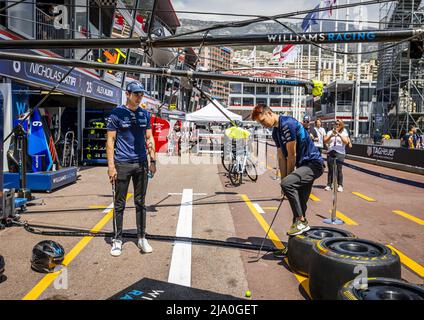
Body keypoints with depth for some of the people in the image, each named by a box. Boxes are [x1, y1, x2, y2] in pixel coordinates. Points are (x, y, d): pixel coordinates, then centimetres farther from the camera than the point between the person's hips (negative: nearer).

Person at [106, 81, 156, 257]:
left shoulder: (145, 114, 10)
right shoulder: (117, 113, -3)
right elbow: (110, 140, -6)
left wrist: (153, 160, 6)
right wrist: (111, 166, -13)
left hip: (141, 163, 4)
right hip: (122, 164, -4)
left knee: (140, 203, 10)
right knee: (119, 204, 4)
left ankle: (141, 238, 20)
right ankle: (117, 240, 15)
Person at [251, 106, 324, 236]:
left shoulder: (288, 124, -18)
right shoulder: (276, 132, 13)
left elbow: (292, 155, -17)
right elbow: (281, 158, 11)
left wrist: (286, 180, -8)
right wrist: (284, 179, 4)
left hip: (313, 163, -10)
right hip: (304, 166, 10)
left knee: (287, 183, -26)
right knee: (299, 202, 10)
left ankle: (301, 221, -15)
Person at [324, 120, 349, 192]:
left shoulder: (344, 133, 10)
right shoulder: (330, 132, 14)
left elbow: (346, 142, -6)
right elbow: (325, 141, 5)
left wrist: (339, 135, -15)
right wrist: (331, 136, -11)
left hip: (340, 153, -2)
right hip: (330, 152, 2)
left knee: (339, 170, -7)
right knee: (330, 169, -1)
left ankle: (340, 185, -2)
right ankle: (329, 184, 4)